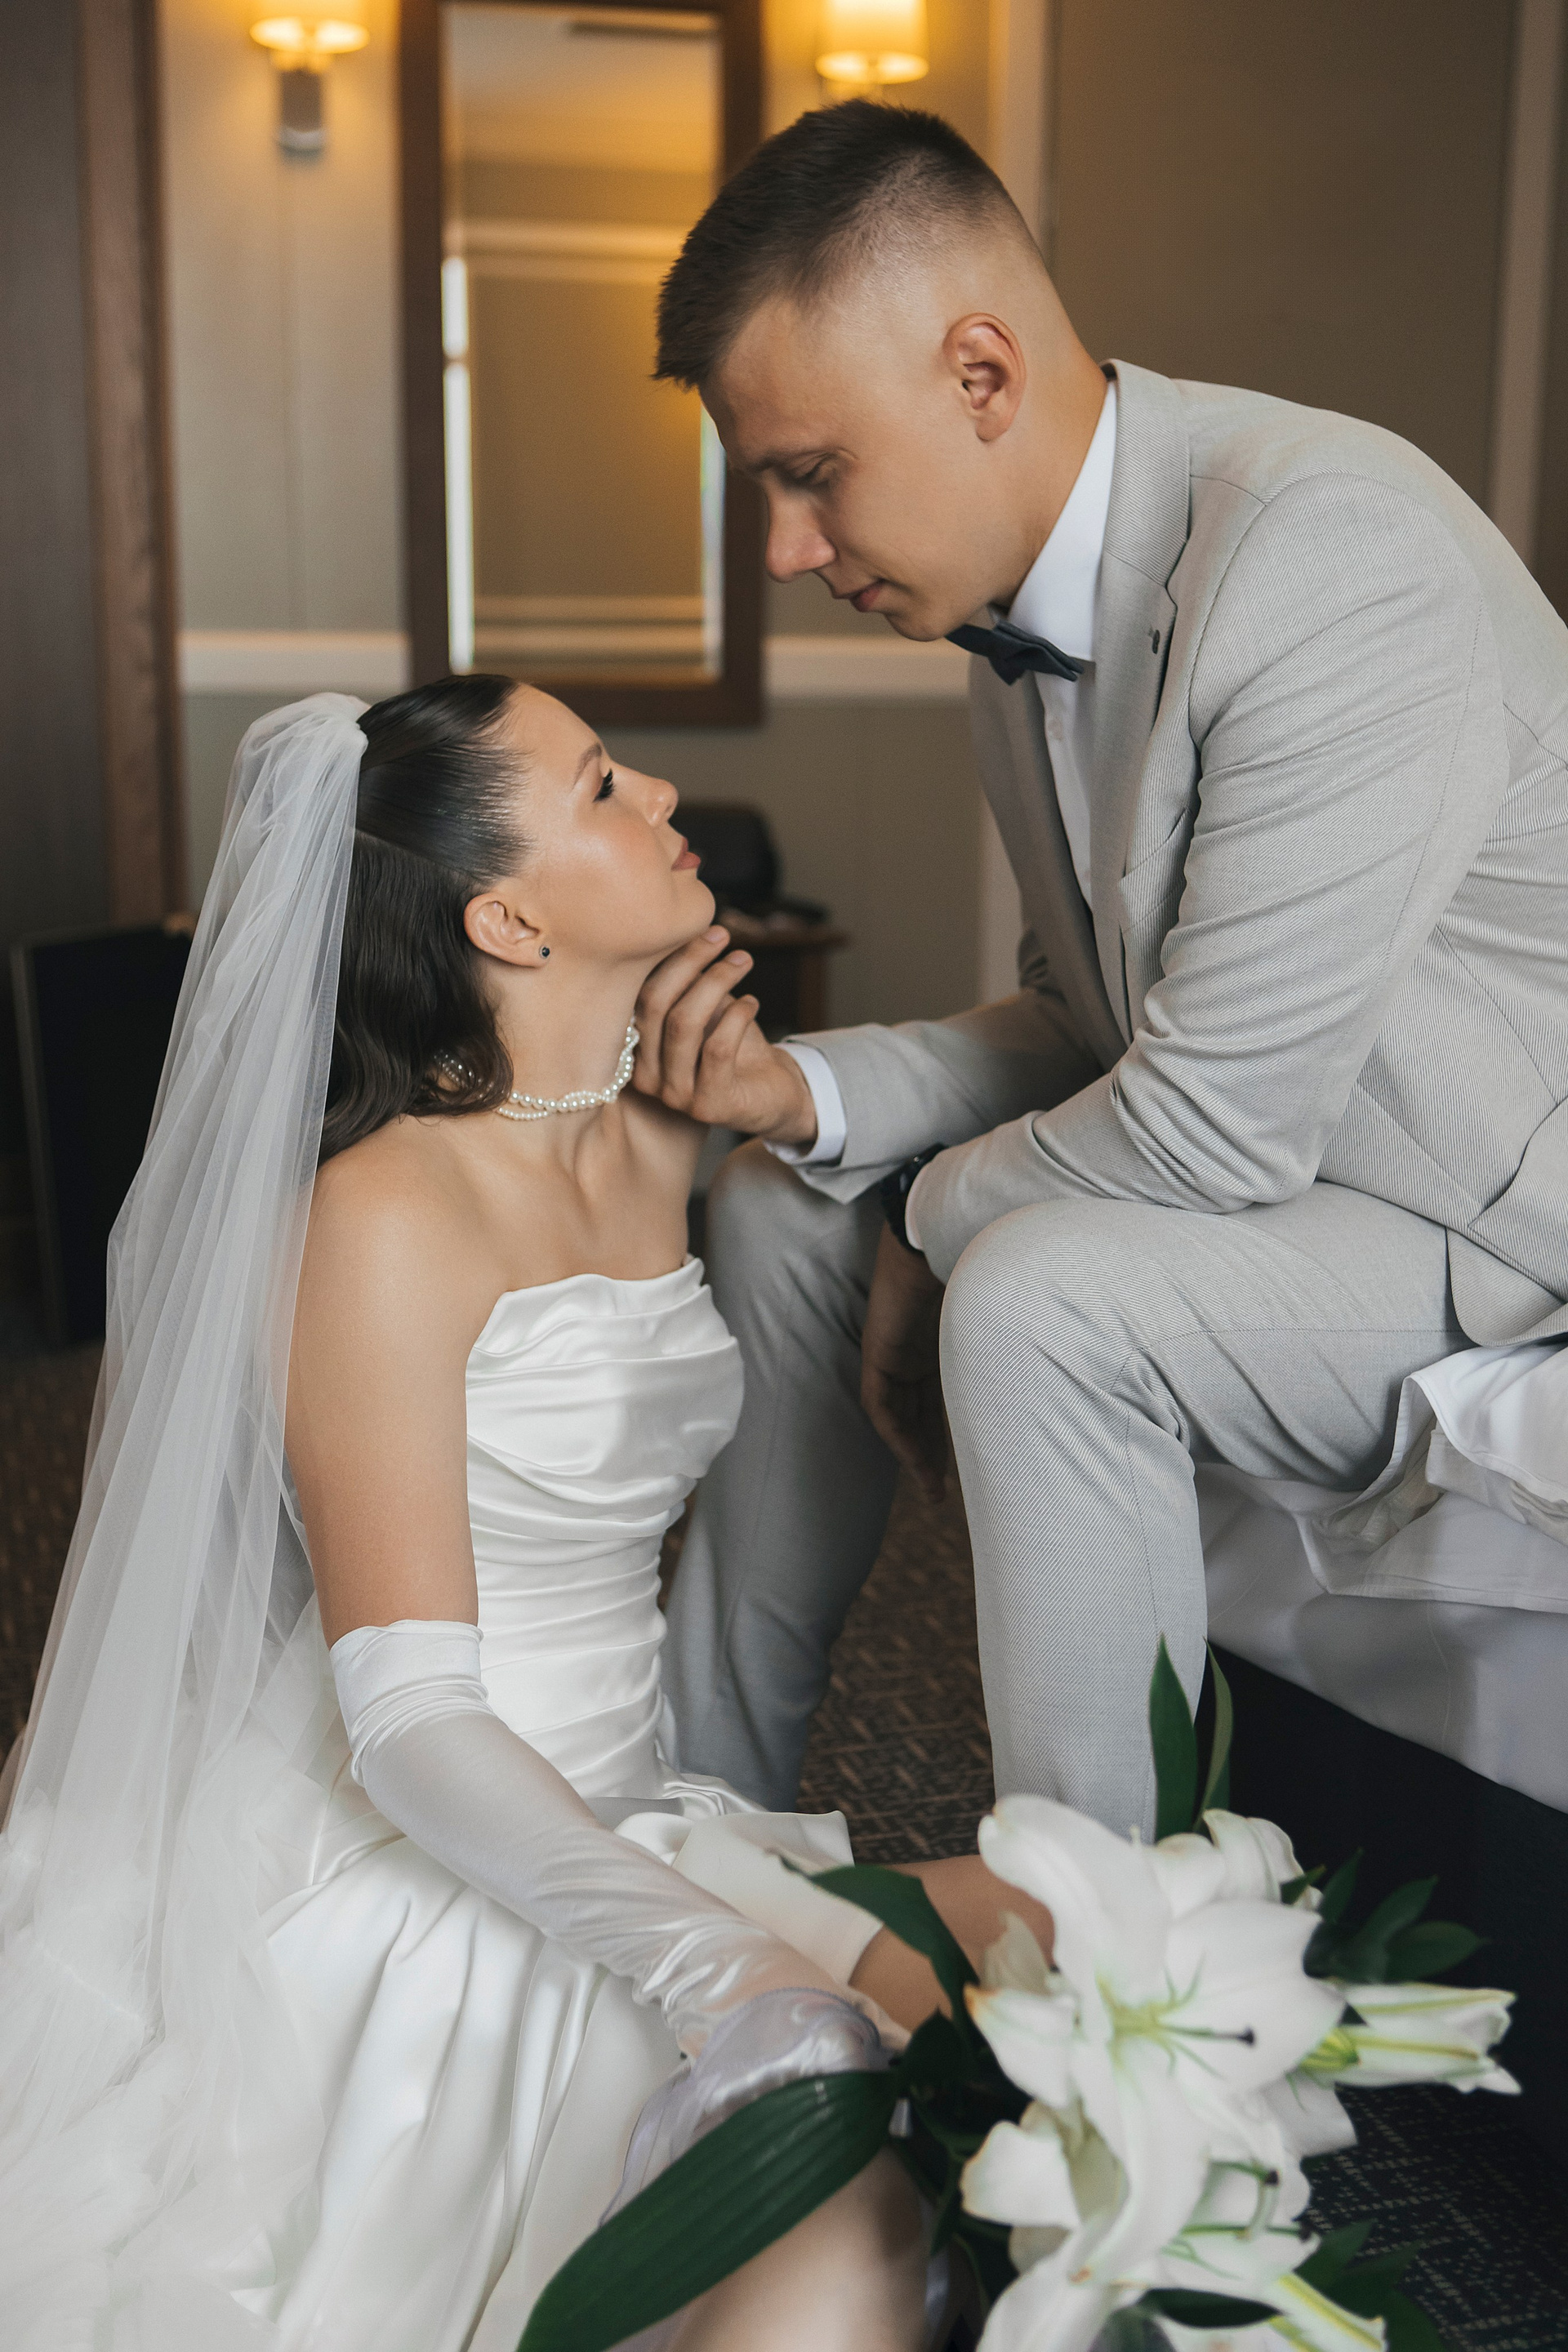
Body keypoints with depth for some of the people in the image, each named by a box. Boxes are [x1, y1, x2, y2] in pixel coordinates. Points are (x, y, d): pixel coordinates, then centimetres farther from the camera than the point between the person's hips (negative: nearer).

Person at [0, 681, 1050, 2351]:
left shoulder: (671, 1150, 5)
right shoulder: (386, 1218, -18)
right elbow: (408, 1722, -24)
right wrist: (741, 1971, -33)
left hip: (624, 1828, 8)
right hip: (404, 1881, -7)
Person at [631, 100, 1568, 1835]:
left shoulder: (1328, 560, -28)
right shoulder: (1017, 613, 2)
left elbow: (1215, 1119, -28)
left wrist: (936, 1225, -10)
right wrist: (804, 1091, -6)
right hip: (1261, 1158, 9)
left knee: (1033, 1300, -32)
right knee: (784, 1210, 9)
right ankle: (708, 1810, 20)